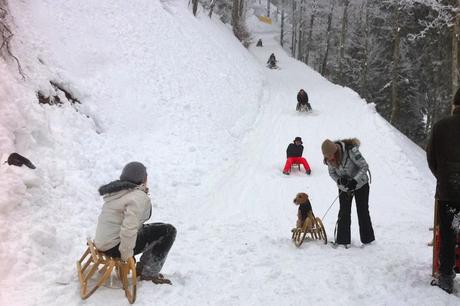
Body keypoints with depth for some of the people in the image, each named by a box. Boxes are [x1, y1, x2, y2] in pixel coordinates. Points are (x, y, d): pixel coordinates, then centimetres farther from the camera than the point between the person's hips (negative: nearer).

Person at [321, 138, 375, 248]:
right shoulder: (329, 159, -15)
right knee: (344, 213, 2)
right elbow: (331, 172, -3)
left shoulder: (351, 150, -31)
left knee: (363, 211, 4)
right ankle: (342, 240, 10)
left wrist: (354, 181, -34)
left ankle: (367, 239, 17)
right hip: (344, 188, 4)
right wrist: (339, 180, -24)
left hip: (360, 184, -4)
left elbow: (364, 166, -25)